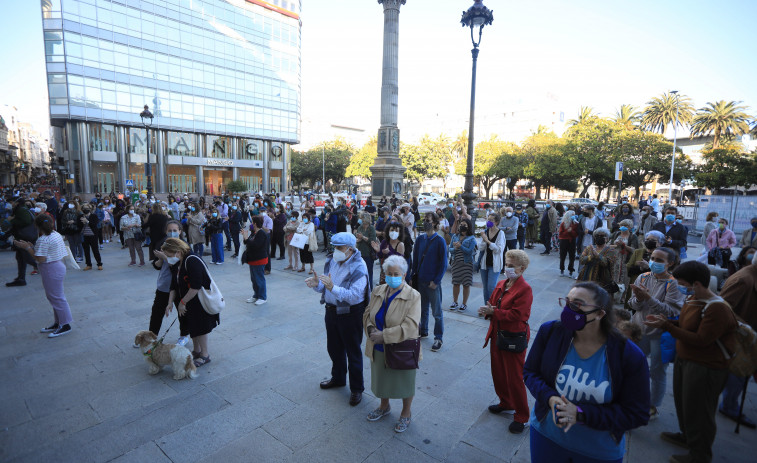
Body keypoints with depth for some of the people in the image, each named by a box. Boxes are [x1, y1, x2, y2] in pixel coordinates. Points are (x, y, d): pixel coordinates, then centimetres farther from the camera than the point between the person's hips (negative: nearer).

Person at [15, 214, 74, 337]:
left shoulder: (43, 240, -19)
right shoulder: (57, 235, 8)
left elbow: (40, 259, -21)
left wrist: (27, 247, -13)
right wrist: (33, 247, 14)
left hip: (51, 270, -9)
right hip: (58, 266, 10)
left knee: (56, 297, -2)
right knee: (54, 296, 17)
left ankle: (65, 325, 6)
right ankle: (58, 323, 26)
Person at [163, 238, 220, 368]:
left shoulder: (192, 261, -26)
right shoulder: (176, 265, 4)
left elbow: (196, 287, -29)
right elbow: (174, 286, 8)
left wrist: (183, 302, -21)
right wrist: (170, 303, -4)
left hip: (200, 302, -9)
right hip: (188, 302, 9)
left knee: (200, 327, 2)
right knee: (192, 327, 18)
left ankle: (205, 355, 18)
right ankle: (196, 351, 36)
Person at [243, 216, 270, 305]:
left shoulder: (262, 234, -20)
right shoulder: (254, 233, 11)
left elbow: (255, 245, -29)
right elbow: (249, 243, 15)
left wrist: (247, 238, -25)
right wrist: (246, 236, 7)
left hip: (259, 260, -10)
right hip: (253, 259, 10)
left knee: (259, 279, -2)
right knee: (254, 279, 18)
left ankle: (263, 298, 9)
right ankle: (256, 296, 30)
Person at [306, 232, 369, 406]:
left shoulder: (358, 268, -22)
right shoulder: (331, 261, 0)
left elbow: (354, 296, -31)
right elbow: (325, 286, 7)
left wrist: (333, 288, -40)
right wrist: (317, 284, -15)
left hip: (350, 314, -7)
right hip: (331, 311, 7)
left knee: (353, 352, 8)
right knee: (334, 348, 23)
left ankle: (357, 388, 26)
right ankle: (338, 378, 47)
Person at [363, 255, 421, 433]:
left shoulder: (413, 296, -19)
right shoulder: (378, 291, -2)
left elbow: (410, 326, -26)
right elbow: (367, 314, 6)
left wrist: (384, 335, -28)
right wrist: (371, 329, -15)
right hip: (379, 349, 5)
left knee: (404, 382, 15)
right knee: (382, 378, 24)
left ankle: (406, 413, 42)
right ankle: (384, 406, 52)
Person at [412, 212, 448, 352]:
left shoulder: (439, 241, -9)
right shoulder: (420, 239, 5)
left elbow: (443, 263, -9)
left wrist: (436, 281, -12)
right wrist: (414, 275, 7)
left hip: (433, 282, -5)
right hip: (420, 280, 5)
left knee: (436, 312, 4)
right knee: (422, 308, 17)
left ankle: (438, 338, 16)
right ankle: (423, 331, 34)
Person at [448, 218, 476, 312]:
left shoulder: (471, 238, -5)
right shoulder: (455, 236, 8)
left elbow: (470, 251, -14)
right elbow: (450, 249, 8)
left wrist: (460, 246, -20)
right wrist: (454, 249, -13)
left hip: (466, 263, -4)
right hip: (456, 263, 4)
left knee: (466, 284, 2)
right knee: (455, 283, 9)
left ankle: (464, 304, 17)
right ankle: (455, 302, 24)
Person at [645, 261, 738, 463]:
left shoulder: (717, 308, -24)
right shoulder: (692, 299, 4)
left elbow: (701, 340, -25)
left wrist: (667, 326, -26)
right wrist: (665, 321, -2)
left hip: (705, 367, -9)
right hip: (684, 359, 9)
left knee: (697, 411, 6)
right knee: (683, 401, 23)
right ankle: (687, 436, 45)